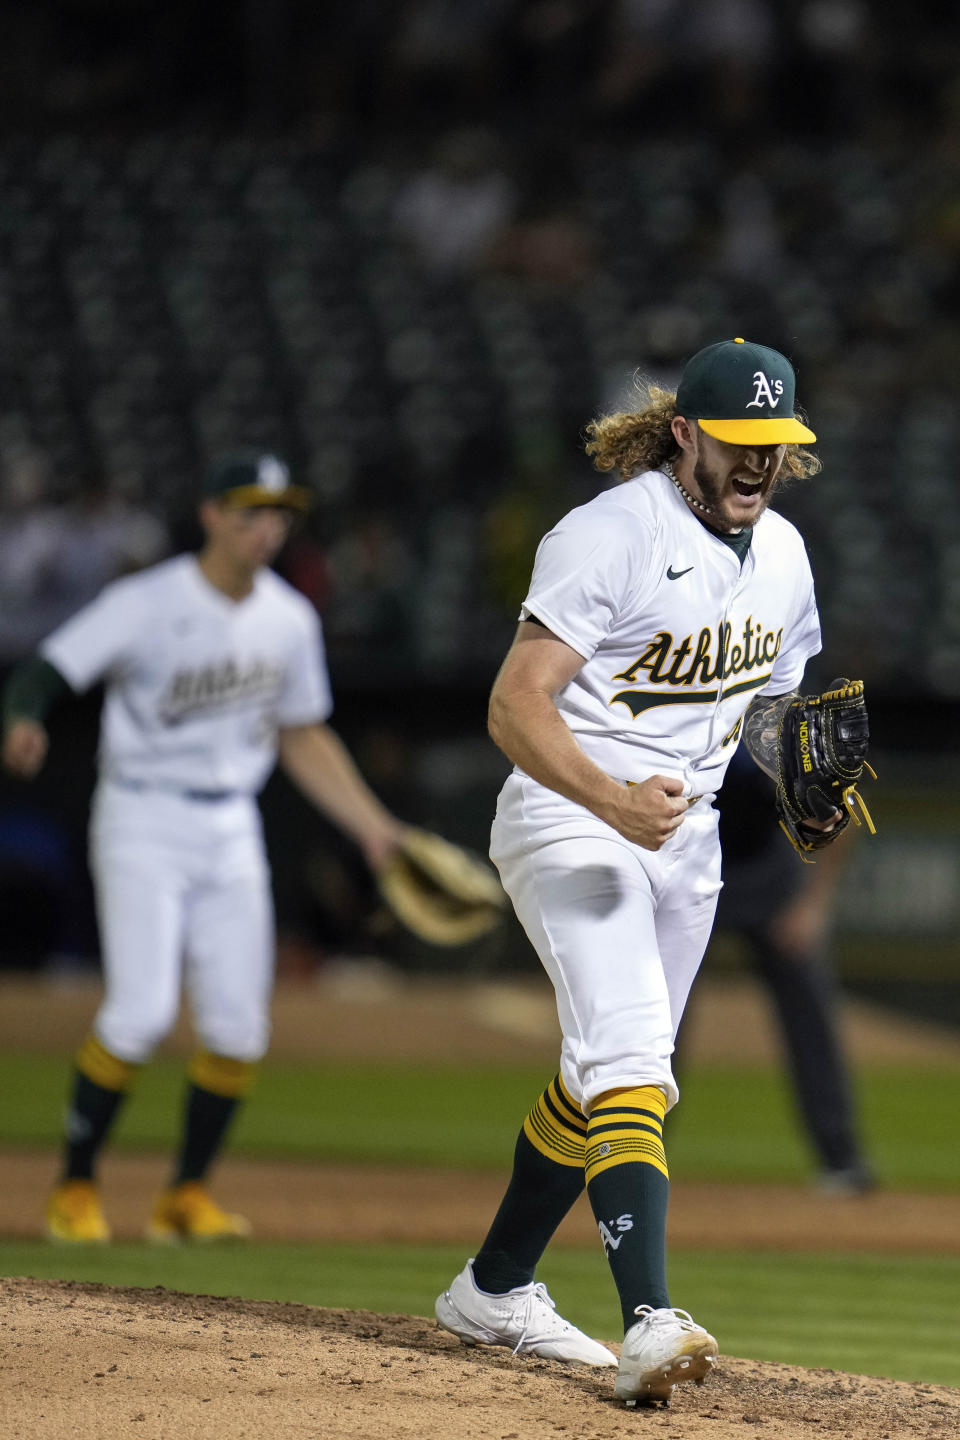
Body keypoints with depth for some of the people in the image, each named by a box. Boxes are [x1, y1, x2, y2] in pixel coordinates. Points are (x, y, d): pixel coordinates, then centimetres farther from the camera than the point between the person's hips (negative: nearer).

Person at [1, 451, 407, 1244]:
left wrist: (371, 825, 11)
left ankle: (188, 1194, 16)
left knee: (239, 1024, -1)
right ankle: (75, 1188, 0)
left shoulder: (290, 620, 6)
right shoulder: (147, 604, -12)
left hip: (231, 832, 5)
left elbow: (304, 738, 17)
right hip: (142, 826, -5)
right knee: (141, 1011, -16)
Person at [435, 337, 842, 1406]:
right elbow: (516, 705, -23)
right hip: (570, 824, -8)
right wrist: (612, 798, -38)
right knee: (628, 1054, -24)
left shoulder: (781, 553, 8)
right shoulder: (609, 536, -17)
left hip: (686, 838, 8)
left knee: (615, 1073, 18)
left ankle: (494, 1289, 35)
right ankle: (647, 1321, -37)